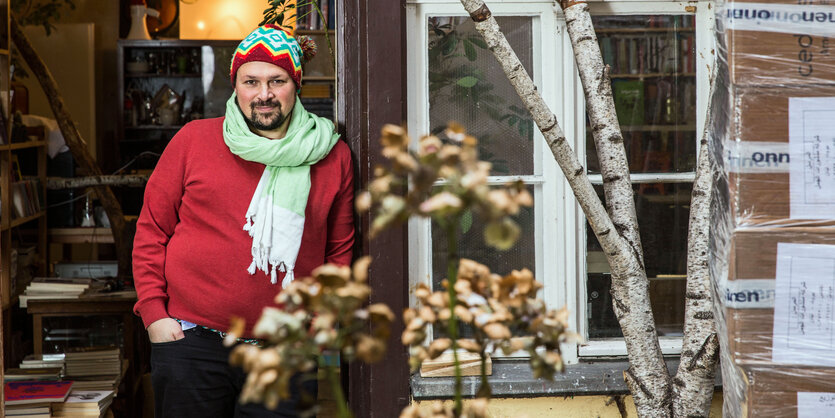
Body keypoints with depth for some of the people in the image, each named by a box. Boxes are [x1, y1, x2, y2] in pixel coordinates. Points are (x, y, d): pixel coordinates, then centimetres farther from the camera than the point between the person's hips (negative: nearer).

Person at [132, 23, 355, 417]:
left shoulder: (332, 156, 6)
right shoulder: (194, 140, 3)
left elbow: (340, 249, 13)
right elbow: (152, 228, 6)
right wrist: (154, 313, -1)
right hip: (190, 341, -1)